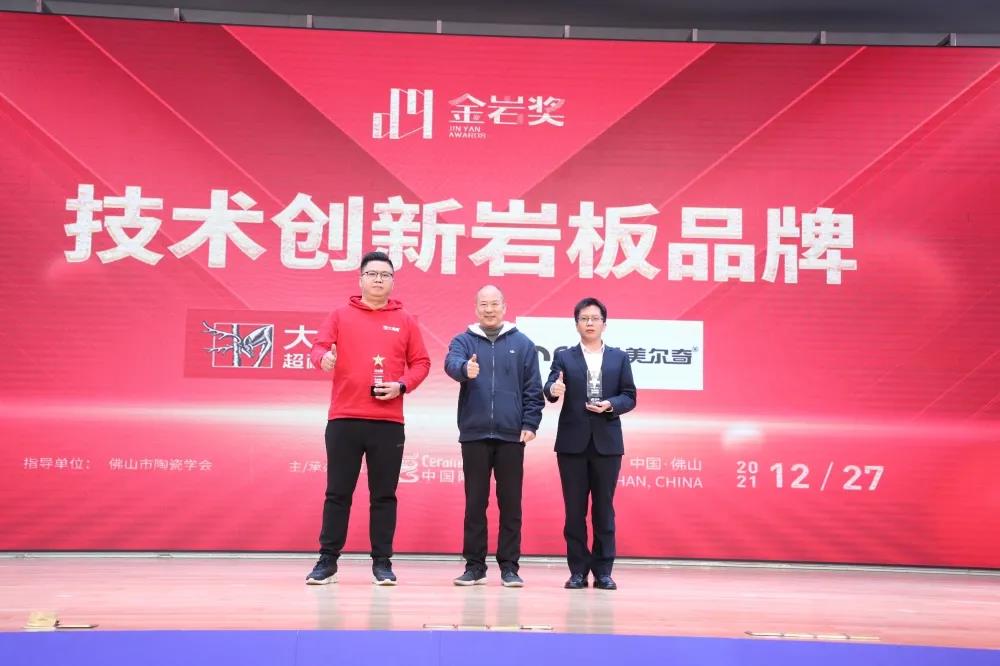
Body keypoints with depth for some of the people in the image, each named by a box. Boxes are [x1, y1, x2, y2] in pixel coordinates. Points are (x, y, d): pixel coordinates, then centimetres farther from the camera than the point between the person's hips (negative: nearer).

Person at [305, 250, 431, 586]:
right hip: (344, 419, 0)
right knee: (337, 492, 5)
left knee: (384, 494, 5)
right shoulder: (340, 315, 8)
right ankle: (327, 560, 12)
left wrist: (401, 385, -7)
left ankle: (382, 562, 12)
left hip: (388, 422, 1)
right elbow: (319, 345, 0)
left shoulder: (405, 321, 9)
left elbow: (421, 362, 10)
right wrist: (324, 357, -24)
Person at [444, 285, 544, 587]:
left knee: (510, 502, 4)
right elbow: (451, 363, -15)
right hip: (474, 434, 0)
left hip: (511, 435, 0)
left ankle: (509, 566, 12)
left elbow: (532, 389, 5)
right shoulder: (463, 341, 7)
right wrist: (465, 369, -37)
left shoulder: (523, 344, 7)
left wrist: (530, 424, -5)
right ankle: (475, 565, 14)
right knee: (475, 501, 5)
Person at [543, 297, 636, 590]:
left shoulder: (619, 357, 11)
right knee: (574, 509, 3)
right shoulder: (564, 356, 7)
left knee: (604, 508, 5)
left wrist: (611, 405, -14)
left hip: (607, 442, 1)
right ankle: (578, 570, 11)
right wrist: (554, 390, -32)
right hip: (572, 442, -1)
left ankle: (603, 571, 12)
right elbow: (551, 388, -9)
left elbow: (629, 397, 6)